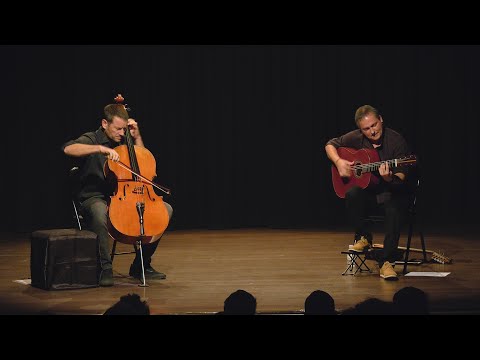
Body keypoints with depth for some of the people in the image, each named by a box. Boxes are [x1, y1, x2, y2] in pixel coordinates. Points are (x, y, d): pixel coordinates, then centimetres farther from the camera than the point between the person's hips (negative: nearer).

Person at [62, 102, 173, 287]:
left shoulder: (123, 142, 15)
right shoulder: (90, 139, -4)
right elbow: (68, 148, -25)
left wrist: (137, 137, 12)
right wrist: (100, 148, -34)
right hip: (95, 198, -6)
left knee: (166, 209, -8)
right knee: (100, 213, -44)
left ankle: (141, 265, -1)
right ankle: (105, 268, -29)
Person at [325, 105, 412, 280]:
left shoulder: (396, 141, -13)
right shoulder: (356, 138, -2)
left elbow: (401, 179, -17)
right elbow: (331, 144, 13)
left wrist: (389, 179, -40)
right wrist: (338, 162, -7)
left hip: (391, 191, -3)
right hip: (366, 190, 3)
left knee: (395, 207, -37)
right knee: (352, 194, -31)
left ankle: (386, 261, -30)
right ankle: (363, 237, -6)